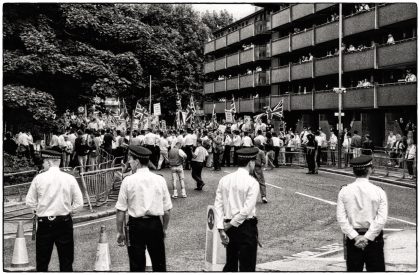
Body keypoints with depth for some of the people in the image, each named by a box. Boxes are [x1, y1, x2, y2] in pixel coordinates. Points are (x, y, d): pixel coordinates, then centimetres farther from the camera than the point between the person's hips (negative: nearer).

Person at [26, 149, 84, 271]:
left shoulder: (39, 178, -5)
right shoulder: (70, 179, -3)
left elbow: (30, 202, -2)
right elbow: (79, 203, -4)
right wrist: (68, 211, 9)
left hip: (44, 223, 0)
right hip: (64, 223, 1)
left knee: (42, 261, 10)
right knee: (66, 261, 8)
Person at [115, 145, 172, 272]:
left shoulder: (128, 181, -7)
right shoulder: (160, 180, 0)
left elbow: (121, 210, -7)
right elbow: (167, 209, 3)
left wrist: (120, 232, 2)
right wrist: (164, 228, 15)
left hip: (136, 225, -2)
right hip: (156, 224, 2)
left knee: (137, 265, 7)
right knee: (159, 264, 12)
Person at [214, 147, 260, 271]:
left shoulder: (224, 180, 4)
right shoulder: (252, 183, -11)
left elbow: (218, 205, 0)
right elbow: (247, 210, -17)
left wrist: (221, 228, -1)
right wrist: (230, 225, -8)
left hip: (229, 228, 6)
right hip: (246, 227, -5)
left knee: (230, 264, 18)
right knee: (247, 266, 3)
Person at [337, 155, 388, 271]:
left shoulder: (344, 191, -1)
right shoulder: (378, 191, -5)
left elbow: (341, 218, -8)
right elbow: (381, 219, -12)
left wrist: (355, 237, -10)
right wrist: (367, 238, -12)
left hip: (353, 238, 2)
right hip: (374, 238, -1)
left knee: (353, 270, 9)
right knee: (376, 269, 7)